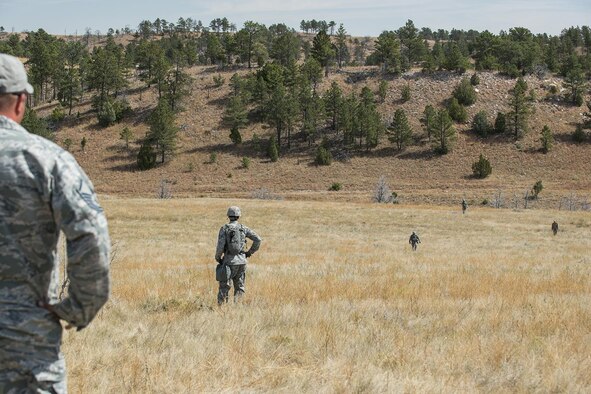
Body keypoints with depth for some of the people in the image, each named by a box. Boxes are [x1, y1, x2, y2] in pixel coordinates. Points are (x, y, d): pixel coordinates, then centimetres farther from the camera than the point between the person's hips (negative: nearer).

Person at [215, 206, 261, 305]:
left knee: (224, 287, 4)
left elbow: (220, 246, -12)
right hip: (242, 260, 3)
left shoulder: (224, 228, -5)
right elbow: (258, 239, 1)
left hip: (229, 261, -3)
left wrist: (218, 258, 5)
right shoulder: (243, 228, 5)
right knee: (239, 288, 12)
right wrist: (250, 252, 14)